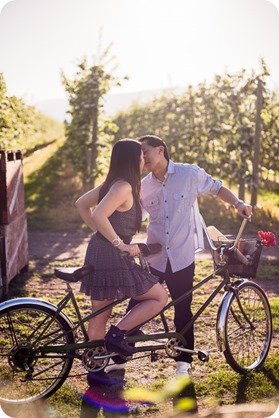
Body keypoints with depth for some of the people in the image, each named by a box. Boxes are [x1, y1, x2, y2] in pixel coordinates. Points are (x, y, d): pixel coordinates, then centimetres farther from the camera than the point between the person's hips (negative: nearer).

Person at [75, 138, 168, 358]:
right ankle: (116, 334, -1)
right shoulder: (124, 187, -17)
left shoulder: (112, 184, 11)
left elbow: (81, 204, 20)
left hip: (98, 253, 10)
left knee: (100, 316, 17)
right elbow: (98, 216, -30)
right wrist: (120, 243, -21)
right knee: (160, 297, 3)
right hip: (112, 257, -10)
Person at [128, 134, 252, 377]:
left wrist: (238, 203, -9)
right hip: (154, 257, 2)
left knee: (183, 311, 6)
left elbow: (217, 188, 7)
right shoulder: (144, 186, 3)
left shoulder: (190, 174, -5)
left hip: (182, 257, -2)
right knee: (136, 307, 0)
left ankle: (184, 362, 22)